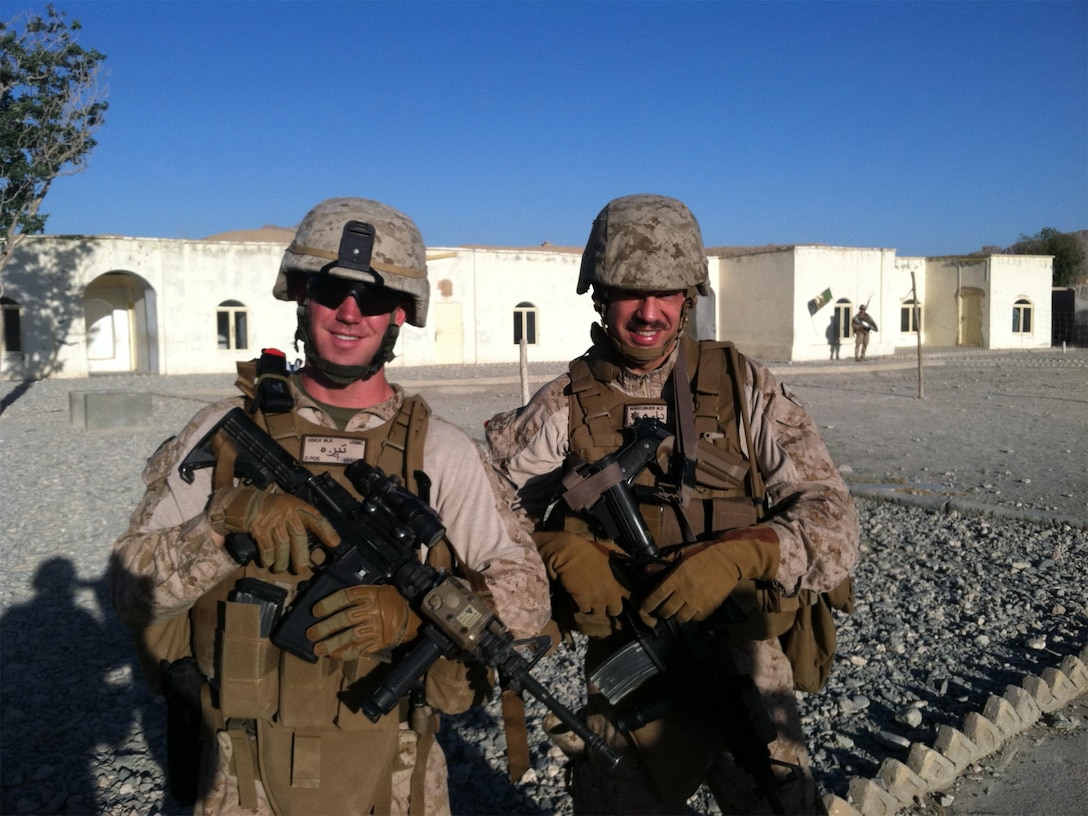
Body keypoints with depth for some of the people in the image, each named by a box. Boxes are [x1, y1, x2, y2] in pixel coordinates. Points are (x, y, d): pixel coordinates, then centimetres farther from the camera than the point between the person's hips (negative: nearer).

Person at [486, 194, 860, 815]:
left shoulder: (742, 386, -4)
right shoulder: (566, 405, -1)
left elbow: (832, 516, -7)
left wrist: (739, 556, -25)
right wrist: (557, 549, -18)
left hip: (742, 665, -1)